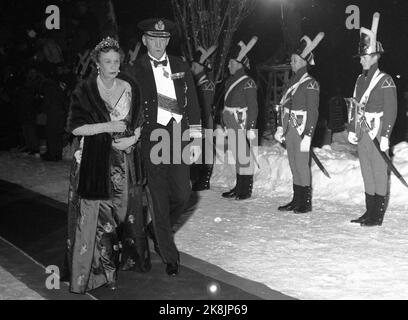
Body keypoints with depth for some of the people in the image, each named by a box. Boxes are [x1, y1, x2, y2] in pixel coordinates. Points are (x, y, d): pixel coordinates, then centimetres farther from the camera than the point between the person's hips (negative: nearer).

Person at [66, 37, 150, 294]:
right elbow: (75, 127, -9)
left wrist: (133, 138, -8)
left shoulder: (129, 87, 4)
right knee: (97, 214, -2)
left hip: (125, 160, 4)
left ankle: (131, 257, 28)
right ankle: (99, 269, 9)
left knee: (128, 209, 11)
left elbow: (139, 121, 11)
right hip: (95, 162, -3)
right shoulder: (85, 91, -6)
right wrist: (108, 126, -16)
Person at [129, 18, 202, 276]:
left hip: (178, 137, 3)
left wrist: (196, 138, 4)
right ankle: (170, 257, 13)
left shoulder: (181, 67, 11)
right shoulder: (135, 71, 1)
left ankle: (157, 230, 31)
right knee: (159, 200, 1)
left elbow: (193, 103, 10)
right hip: (150, 138, -3)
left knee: (182, 195, 1)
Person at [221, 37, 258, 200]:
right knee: (237, 156, 14)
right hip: (231, 125, 8)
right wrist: (223, 124, 18)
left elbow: (253, 107, -14)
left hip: (242, 125, -8)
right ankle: (239, 187, 23)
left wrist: (251, 128, -18)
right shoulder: (230, 81, 13)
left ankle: (247, 190, 6)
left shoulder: (248, 83, -12)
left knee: (244, 156, -3)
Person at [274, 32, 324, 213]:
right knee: (294, 165, 12)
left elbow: (313, 112, -15)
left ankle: (306, 203, 6)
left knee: (302, 165, -3)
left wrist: (308, 136, -20)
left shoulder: (310, 83, -11)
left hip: (301, 129, -8)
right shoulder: (292, 81, 13)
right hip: (290, 129, 8)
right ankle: (297, 200, 21)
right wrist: (280, 128, 16)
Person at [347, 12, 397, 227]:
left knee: (379, 172, -1)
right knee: (367, 172, 12)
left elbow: (391, 111, -13)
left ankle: (378, 216, 4)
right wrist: (352, 130, 14)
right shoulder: (361, 79, 13)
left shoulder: (385, 81, -9)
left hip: (377, 132, -7)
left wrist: (384, 136, -17)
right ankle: (369, 212, 20)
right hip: (362, 133, 7)